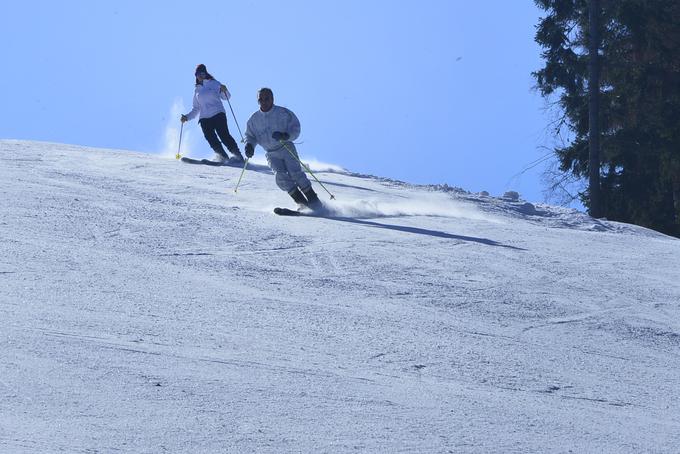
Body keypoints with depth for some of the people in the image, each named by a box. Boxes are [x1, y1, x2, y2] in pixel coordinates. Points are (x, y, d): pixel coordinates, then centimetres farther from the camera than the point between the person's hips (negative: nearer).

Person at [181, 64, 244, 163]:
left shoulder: (214, 84, 12)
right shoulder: (197, 90, 22)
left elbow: (226, 97, 4)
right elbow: (196, 109, 26)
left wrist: (224, 91, -17)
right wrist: (187, 117, 12)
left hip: (218, 114, -3)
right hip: (204, 118, 3)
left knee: (224, 135, -19)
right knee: (211, 138, -19)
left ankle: (237, 155, -16)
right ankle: (222, 156, -16)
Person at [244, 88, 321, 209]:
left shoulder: (283, 113, -4)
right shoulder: (254, 119, 7)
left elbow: (295, 129, -5)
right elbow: (250, 135, 17)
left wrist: (285, 136, -25)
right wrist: (249, 145, -5)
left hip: (286, 148, -3)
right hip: (271, 154, 3)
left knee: (295, 173, -20)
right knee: (281, 176, -20)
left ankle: (313, 200, -12)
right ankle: (301, 201, -13)